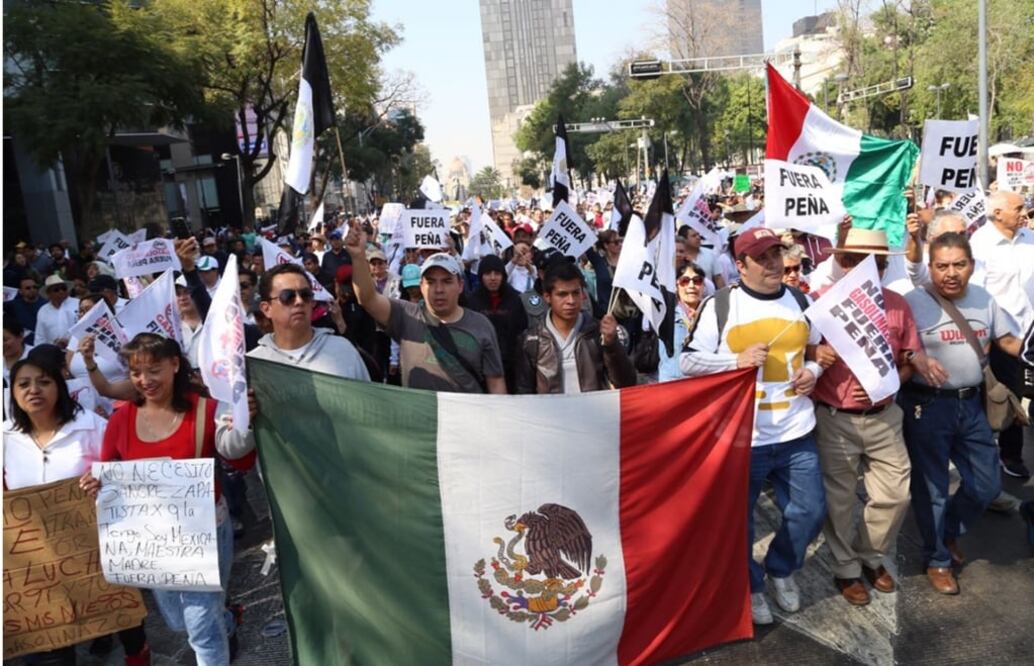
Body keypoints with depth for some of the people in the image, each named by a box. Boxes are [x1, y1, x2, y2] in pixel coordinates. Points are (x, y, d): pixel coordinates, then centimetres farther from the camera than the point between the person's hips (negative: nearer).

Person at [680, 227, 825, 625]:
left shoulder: (800, 302, 7)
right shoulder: (719, 305, -7)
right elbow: (688, 362, -8)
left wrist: (813, 371, 0)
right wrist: (737, 360, -20)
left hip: (797, 433, 4)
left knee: (810, 511, 11)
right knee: (738, 518, 10)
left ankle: (780, 568, 38)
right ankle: (749, 586, 34)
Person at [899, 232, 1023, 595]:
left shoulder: (984, 299, 5)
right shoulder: (913, 302, -14)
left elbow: (1010, 341, 10)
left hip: (971, 403, 6)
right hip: (927, 405, -6)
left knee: (987, 483, 16)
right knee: (932, 487, 7)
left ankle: (950, 531, 43)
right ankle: (937, 560, 28)